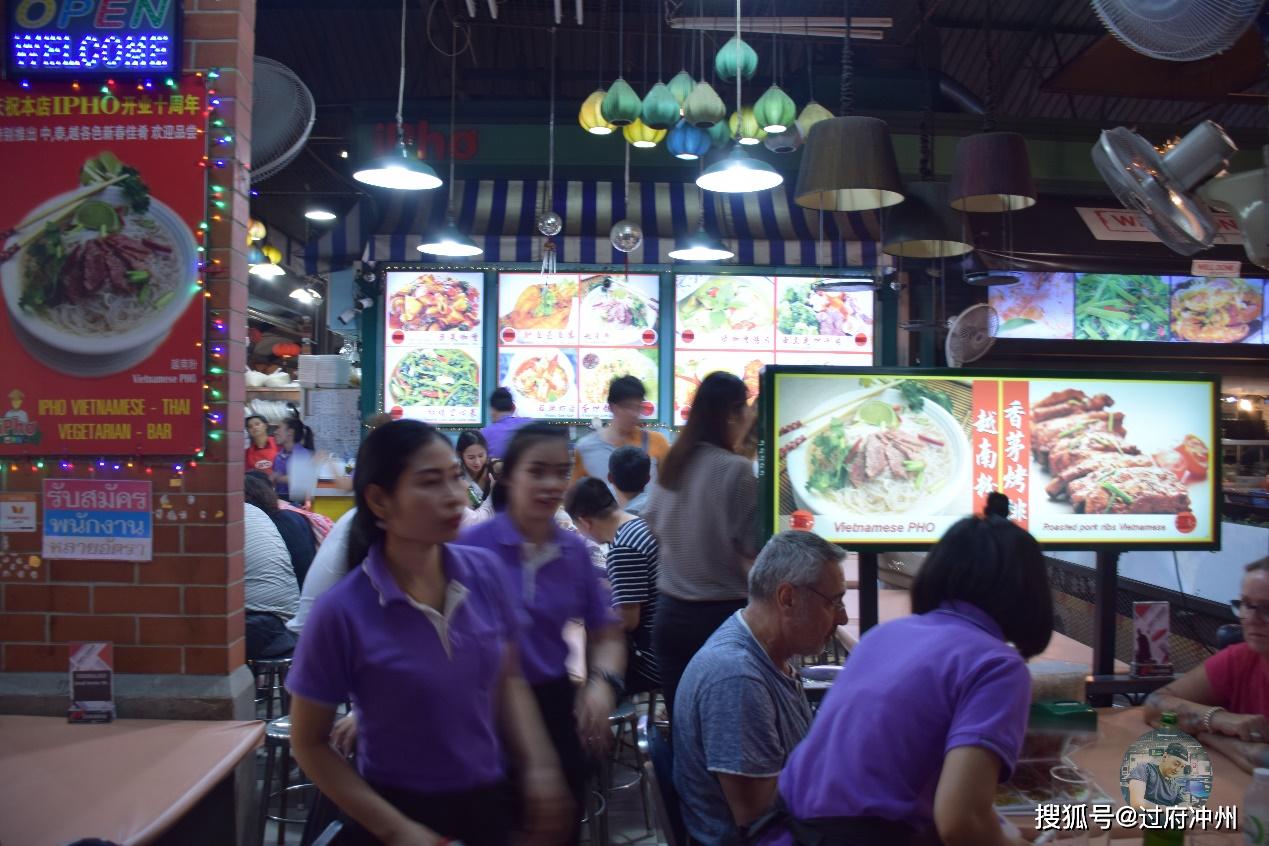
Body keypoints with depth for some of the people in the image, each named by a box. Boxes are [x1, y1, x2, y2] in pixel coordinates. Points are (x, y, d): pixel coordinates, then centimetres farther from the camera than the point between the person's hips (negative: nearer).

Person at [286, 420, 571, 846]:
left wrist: (538, 765, -6)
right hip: (402, 811, -4)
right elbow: (309, 745, -8)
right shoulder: (343, 612, -20)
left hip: (486, 802, 4)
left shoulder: (484, 573, -9)